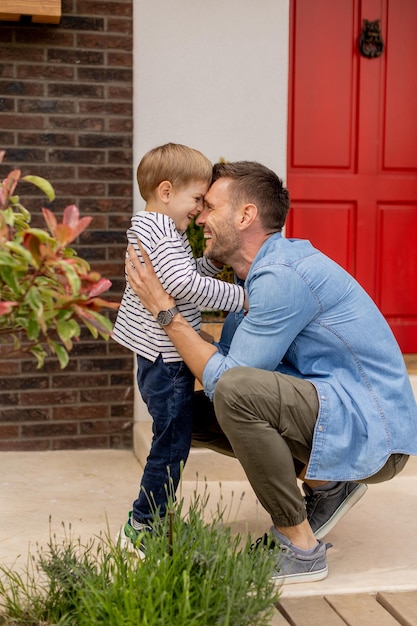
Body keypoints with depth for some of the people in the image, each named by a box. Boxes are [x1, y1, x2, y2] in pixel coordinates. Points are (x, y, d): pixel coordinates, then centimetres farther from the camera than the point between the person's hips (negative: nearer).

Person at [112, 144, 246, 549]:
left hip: (159, 360, 11)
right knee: (172, 443, -1)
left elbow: (188, 274, 24)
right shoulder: (161, 233, -17)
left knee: (173, 440, 18)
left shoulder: (152, 229, 16)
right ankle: (141, 528, 11)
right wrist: (240, 296, -24)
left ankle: (148, 523, 28)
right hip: (166, 360, -11)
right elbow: (185, 285, -30)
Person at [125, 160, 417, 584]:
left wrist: (165, 310, -15)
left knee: (236, 390, -31)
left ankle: (300, 547, -14)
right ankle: (325, 484, 11)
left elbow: (224, 378, -20)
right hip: (333, 414, 10)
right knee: (194, 412, 9)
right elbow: (225, 356, 12)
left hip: (373, 436, -10)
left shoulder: (283, 276, -21)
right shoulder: (260, 272, 10)